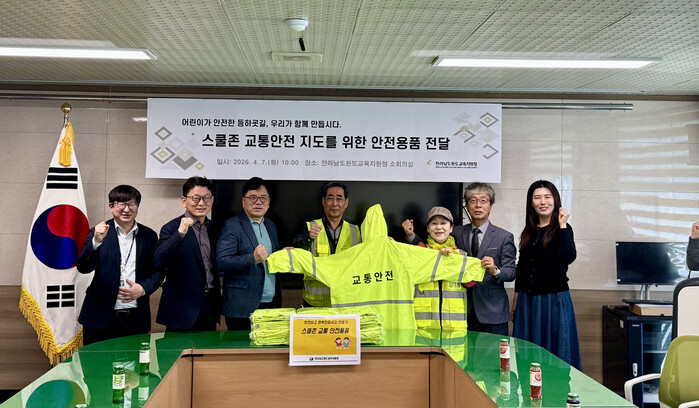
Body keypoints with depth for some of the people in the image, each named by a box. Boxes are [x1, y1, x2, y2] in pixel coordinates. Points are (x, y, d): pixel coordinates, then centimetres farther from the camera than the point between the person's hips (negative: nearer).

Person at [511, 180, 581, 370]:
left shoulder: (562, 229, -5)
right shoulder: (529, 232, 10)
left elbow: (568, 257, -24)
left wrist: (562, 225, -21)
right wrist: (516, 301, 17)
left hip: (554, 299, -5)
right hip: (527, 299, 6)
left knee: (555, 348, 3)